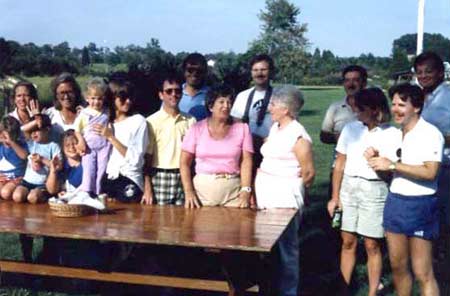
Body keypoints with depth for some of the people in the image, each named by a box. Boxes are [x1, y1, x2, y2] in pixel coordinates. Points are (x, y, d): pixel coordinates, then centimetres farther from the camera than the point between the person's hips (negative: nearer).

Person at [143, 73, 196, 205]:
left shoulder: (190, 121, 7)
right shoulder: (152, 121, -2)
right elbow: (146, 156, -2)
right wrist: (147, 189, -7)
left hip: (184, 179, 3)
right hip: (160, 179, -3)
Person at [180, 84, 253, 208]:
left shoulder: (242, 128, 6)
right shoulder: (197, 129, 5)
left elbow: (246, 162, 0)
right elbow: (184, 162, 4)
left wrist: (246, 191, -12)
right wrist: (188, 192, -6)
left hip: (233, 190, 0)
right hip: (202, 188, 0)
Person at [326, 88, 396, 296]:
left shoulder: (392, 134, -6)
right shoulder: (351, 128, 3)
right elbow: (339, 165, 7)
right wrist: (335, 197, 6)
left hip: (374, 189, -3)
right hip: (348, 187, 3)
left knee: (372, 245, 4)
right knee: (348, 241, 10)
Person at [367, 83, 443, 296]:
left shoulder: (430, 133, -11)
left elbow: (430, 172, -22)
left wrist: (393, 165, -21)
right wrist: (376, 159, 1)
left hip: (419, 205, -7)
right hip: (394, 201, 7)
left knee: (423, 273, -3)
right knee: (398, 266, 13)